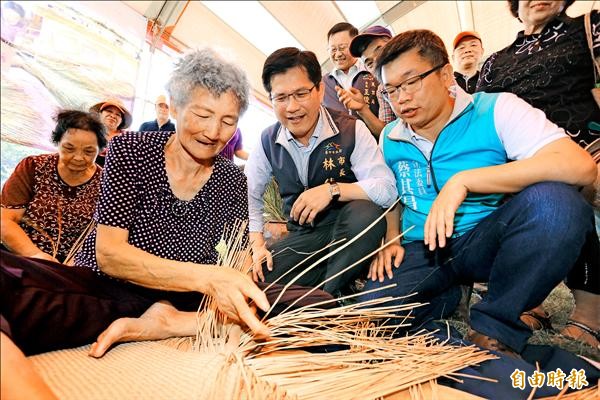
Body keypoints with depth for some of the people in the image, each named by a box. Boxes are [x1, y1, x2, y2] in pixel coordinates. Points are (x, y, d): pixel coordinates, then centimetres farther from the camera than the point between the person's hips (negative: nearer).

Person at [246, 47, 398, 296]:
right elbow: (249, 197, 9)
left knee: (365, 212, -36)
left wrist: (332, 189, -29)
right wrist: (257, 245, -3)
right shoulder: (268, 141, 2)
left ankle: (328, 299, -15)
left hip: (351, 232, -2)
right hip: (302, 238, 3)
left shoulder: (351, 130, -9)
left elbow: (387, 189, -18)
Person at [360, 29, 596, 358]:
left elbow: (580, 167, -24)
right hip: (422, 251, 3)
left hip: (484, 240, -2)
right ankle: (447, 295, 8)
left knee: (554, 201, -32)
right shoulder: (390, 139, 6)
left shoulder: (495, 110, -8)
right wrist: (391, 240, 1)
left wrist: (463, 180, -28)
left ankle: (495, 326, -13)